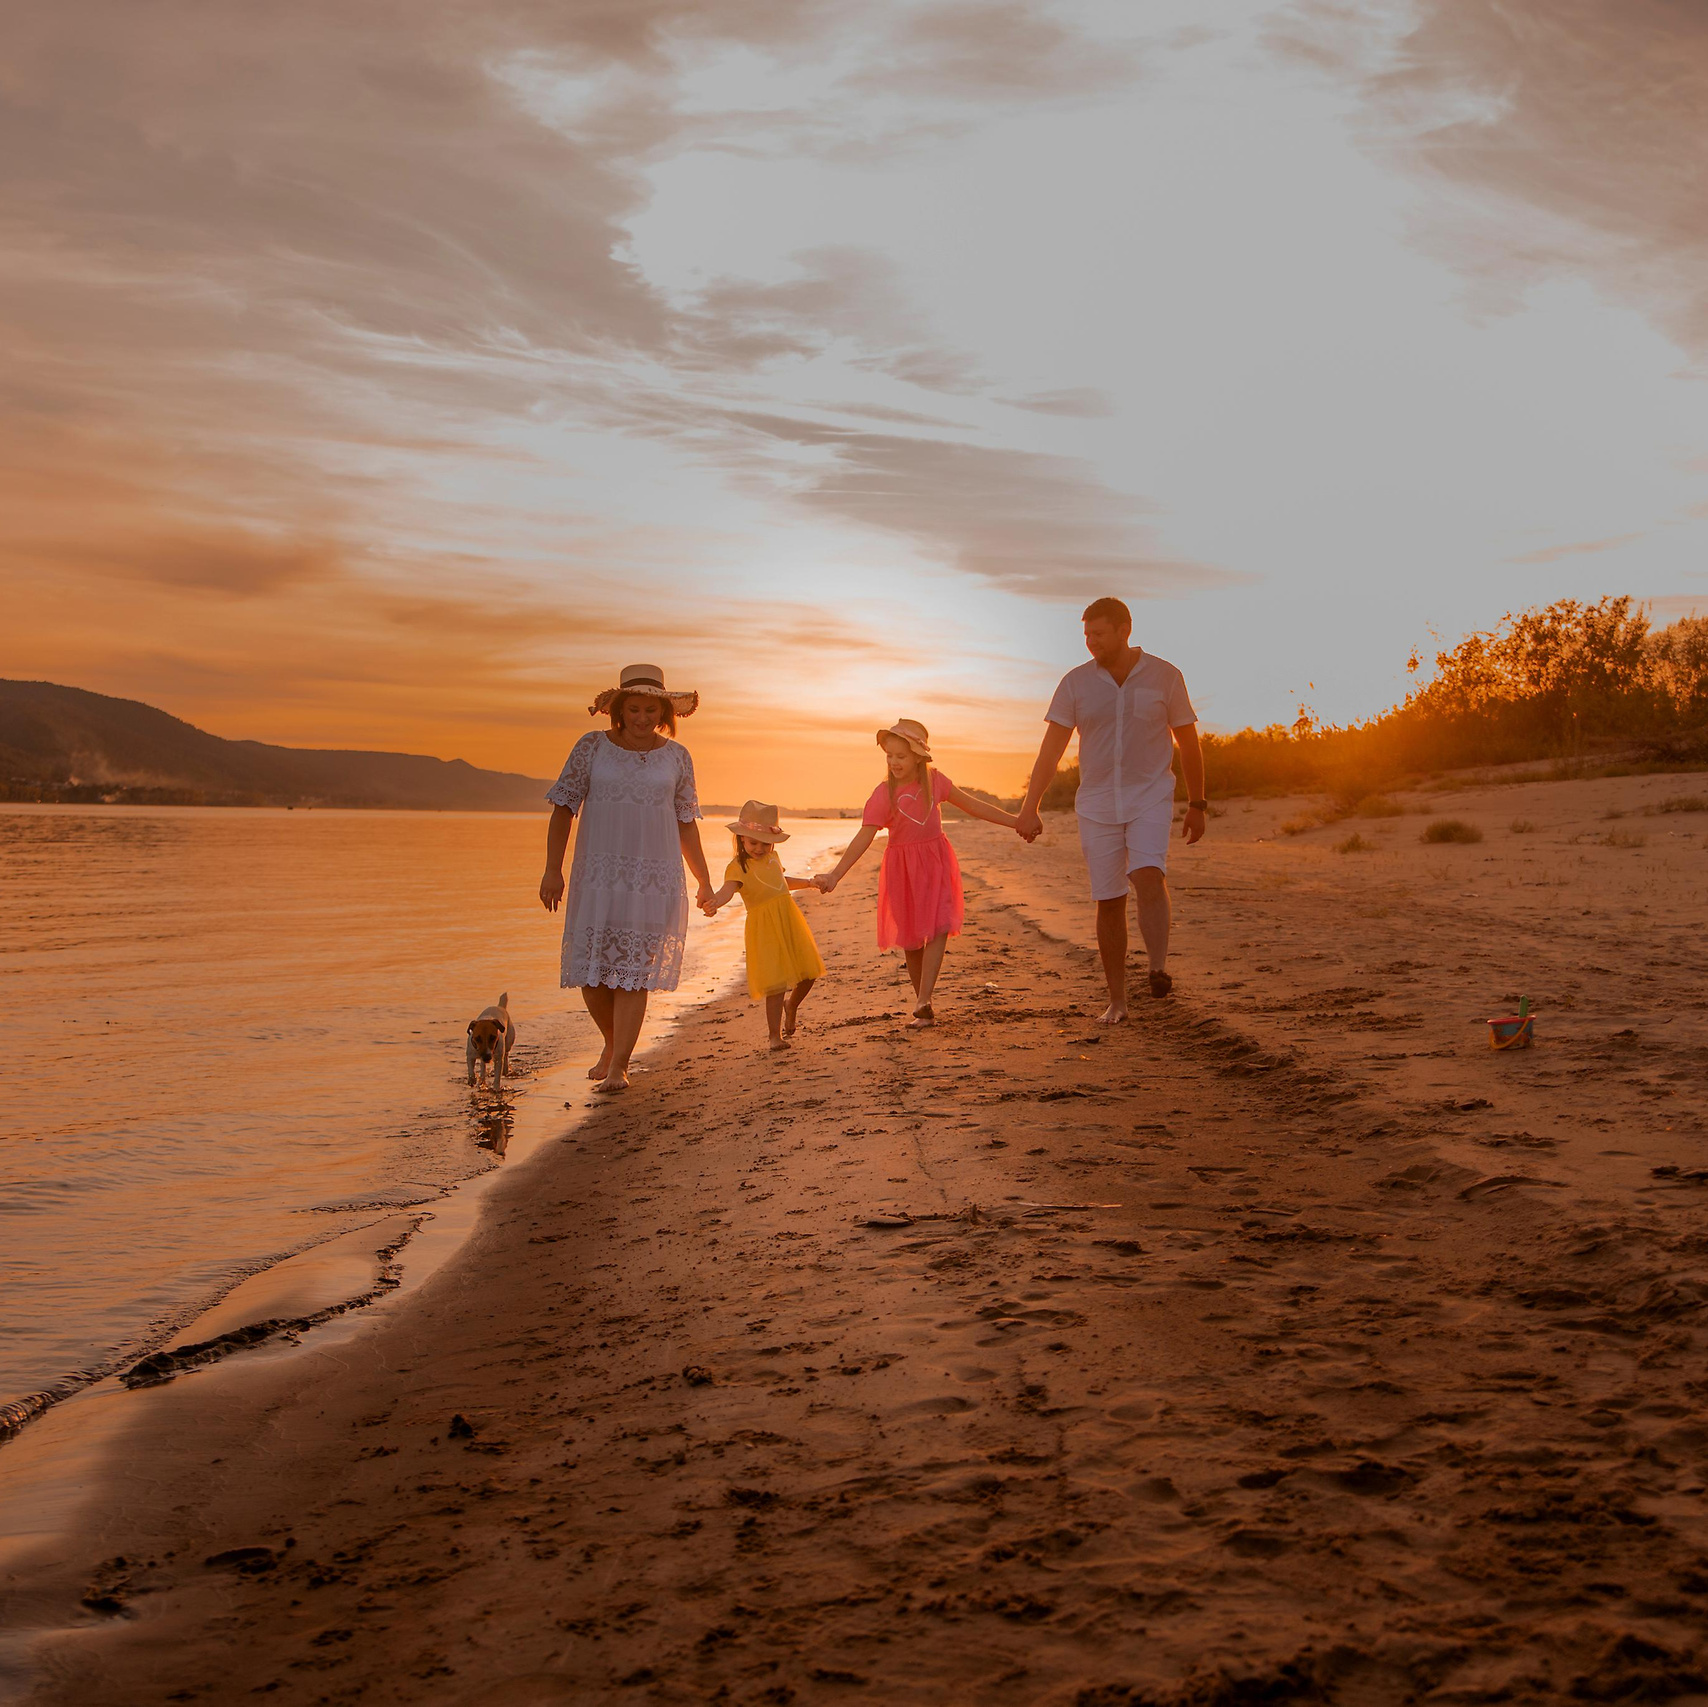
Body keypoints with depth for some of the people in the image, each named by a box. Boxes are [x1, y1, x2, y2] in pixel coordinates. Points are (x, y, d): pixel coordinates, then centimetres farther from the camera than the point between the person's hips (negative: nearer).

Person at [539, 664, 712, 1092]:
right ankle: (612, 1044, 28)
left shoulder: (676, 756, 6)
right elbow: (563, 808, 2)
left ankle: (618, 1068, -1)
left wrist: (704, 881, 13)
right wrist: (553, 869, -5)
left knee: (633, 971, -5)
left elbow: (686, 823, 13)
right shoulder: (592, 747, 2)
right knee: (590, 972, 2)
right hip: (598, 874, 0)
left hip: (654, 876, 0)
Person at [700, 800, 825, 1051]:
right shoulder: (738, 866, -13)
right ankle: (775, 1035, 7)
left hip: (790, 920, 6)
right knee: (776, 983, -7)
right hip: (765, 927, -6)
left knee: (808, 973, 8)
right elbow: (729, 888, -33)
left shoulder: (772, 857, 9)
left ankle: (792, 1005, 39)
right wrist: (715, 901, -54)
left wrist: (809, 883, 30)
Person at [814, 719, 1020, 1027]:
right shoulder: (884, 794, -13)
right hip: (903, 868, -1)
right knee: (911, 937, 4)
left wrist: (1015, 821, 9)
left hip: (936, 862, 2)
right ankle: (924, 1006, 17)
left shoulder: (935, 781, -4)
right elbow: (864, 837, -18)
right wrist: (835, 875, -28)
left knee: (939, 928, -14)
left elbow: (972, 806, 7)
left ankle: (922, 1003, -16)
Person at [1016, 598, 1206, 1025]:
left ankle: (1159, 967, -17)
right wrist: (1029, 808, -11)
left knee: (1148, 877, -28)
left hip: (1150, 800, -2)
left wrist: (1197, 805, 7)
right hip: (1097, 807, 2)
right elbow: (1052, 747, -4)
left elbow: (1188, 742, 5)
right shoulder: (1076, 682, -1)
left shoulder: (1165, 677, -3)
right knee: (1108, 902, 4)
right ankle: (1117, 1001, 14)